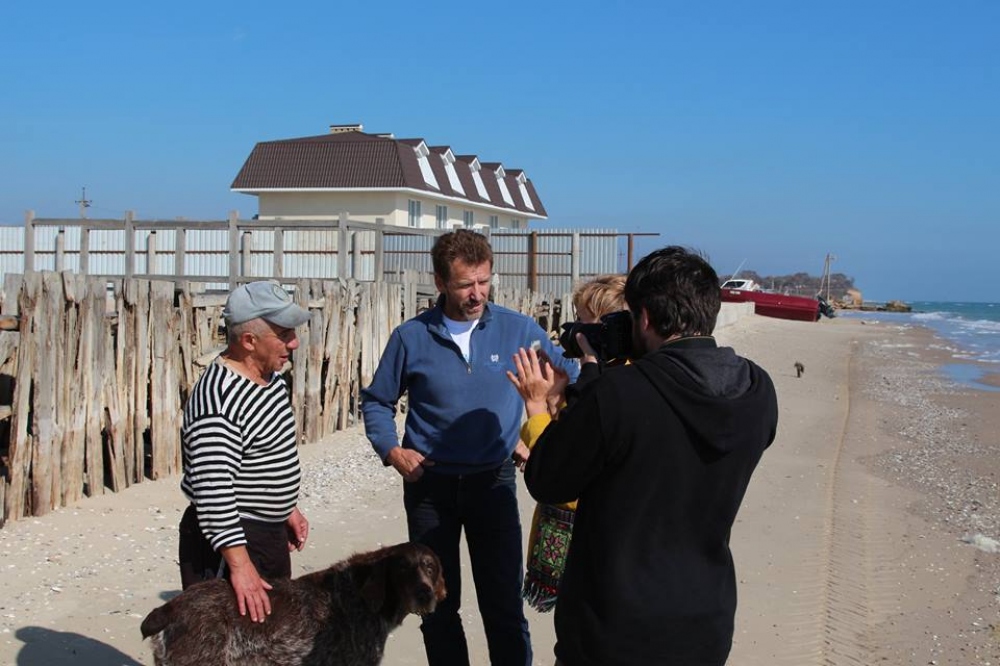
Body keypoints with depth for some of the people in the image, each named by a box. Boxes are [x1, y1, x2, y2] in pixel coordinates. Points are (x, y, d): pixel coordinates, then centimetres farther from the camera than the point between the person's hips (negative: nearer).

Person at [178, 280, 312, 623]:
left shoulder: (270, 376, 5)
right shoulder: (219, 401, -26)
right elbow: (213, 494, -30)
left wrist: (288, 508, 22)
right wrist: (240, 565, -32)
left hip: (269, 533, 10)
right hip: (231, 538, -10)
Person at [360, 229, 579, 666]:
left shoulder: (519, 330, -7)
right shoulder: (411, 337, -7)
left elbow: (570, 378, 4)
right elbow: (376, 402, 6)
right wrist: (391, 450, -10)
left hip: (493, 481, -1)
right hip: (429, 484, 1)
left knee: (504, 604, 2)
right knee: (437, 604, 13)